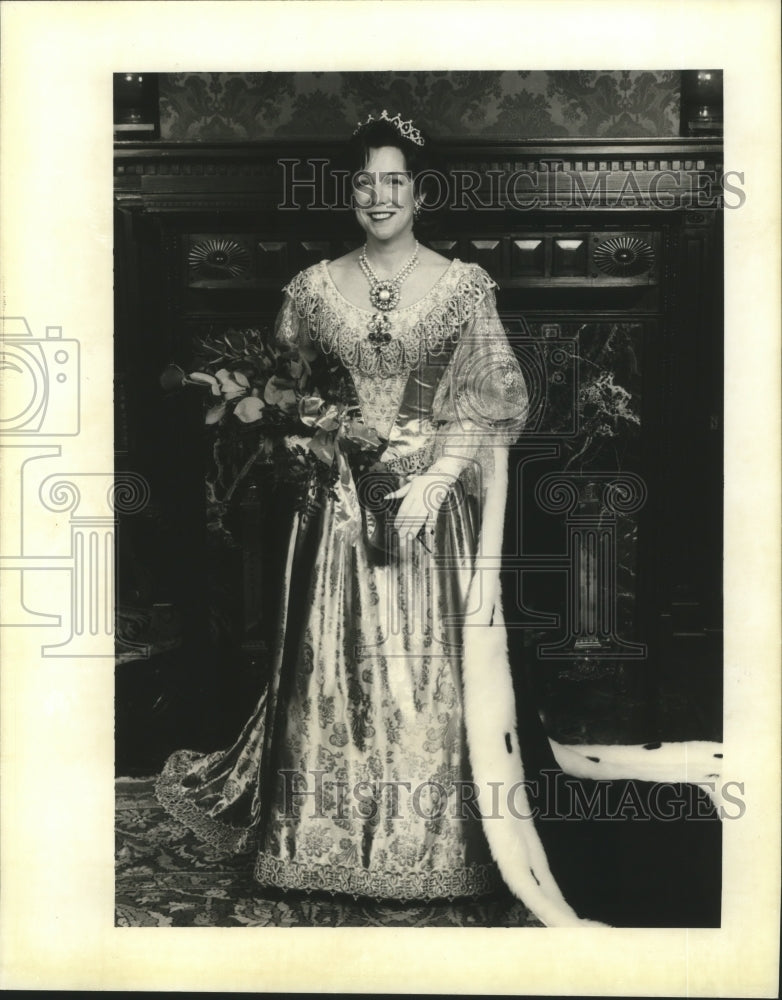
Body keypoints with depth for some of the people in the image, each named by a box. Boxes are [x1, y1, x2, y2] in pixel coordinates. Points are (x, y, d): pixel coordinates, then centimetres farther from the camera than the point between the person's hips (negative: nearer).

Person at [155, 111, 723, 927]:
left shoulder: (464, 285, 1)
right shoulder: (313, 289, 6)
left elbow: (483, 407, -4)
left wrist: (434, 484, -16)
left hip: (435, 502, -2)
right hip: (341, 507, 2)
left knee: (439, 668, 0)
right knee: (337, 667, 6)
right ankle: (330, 840, 23)